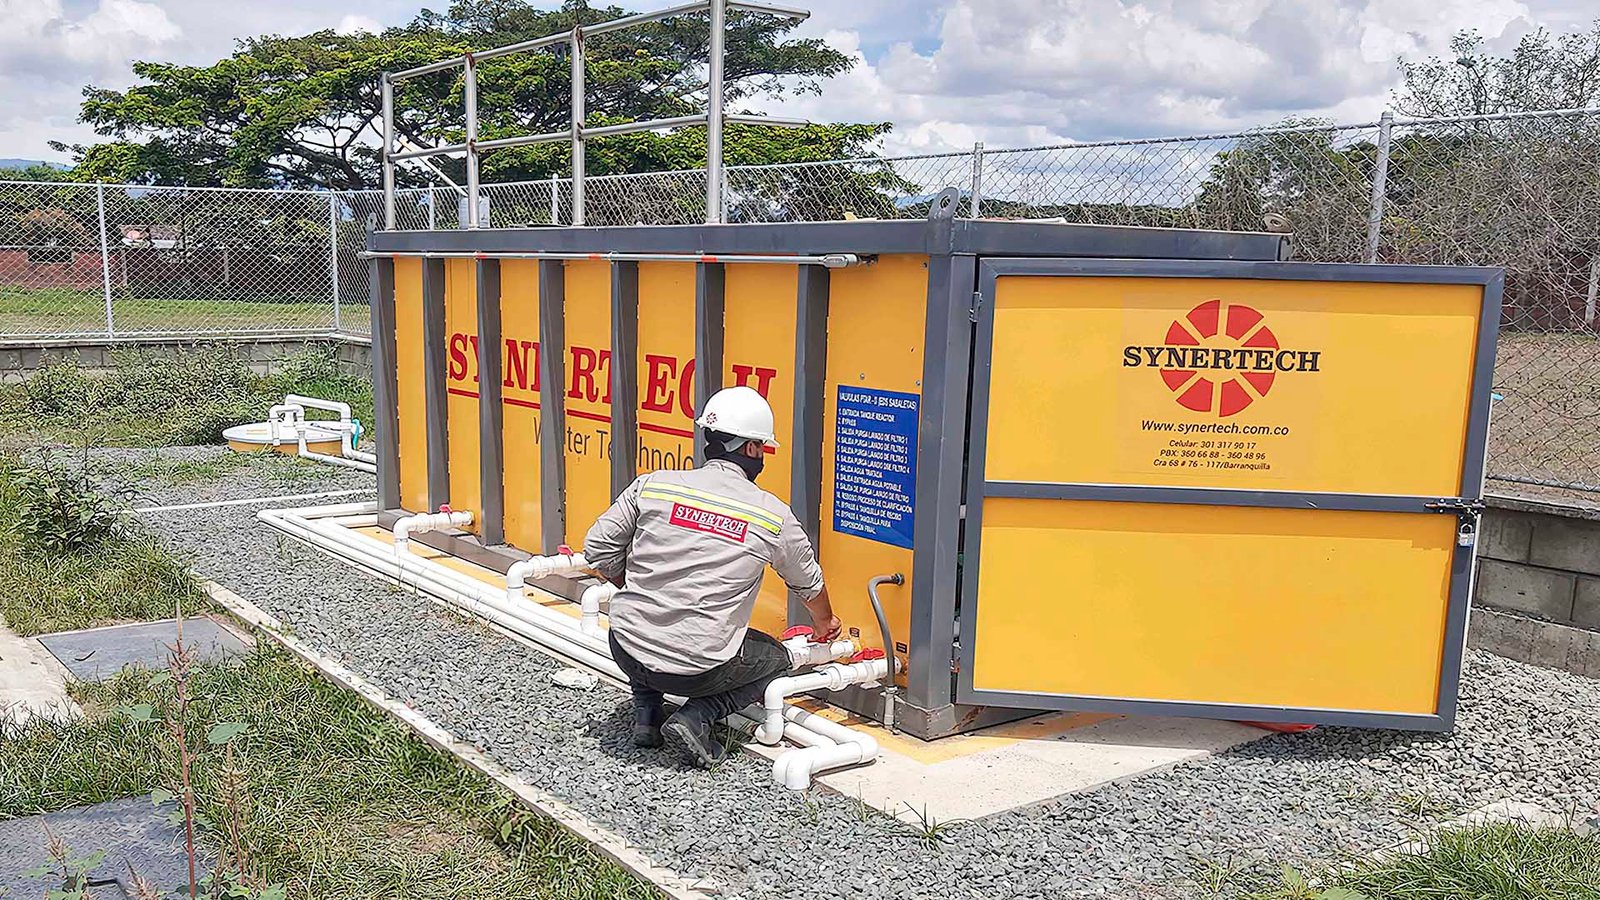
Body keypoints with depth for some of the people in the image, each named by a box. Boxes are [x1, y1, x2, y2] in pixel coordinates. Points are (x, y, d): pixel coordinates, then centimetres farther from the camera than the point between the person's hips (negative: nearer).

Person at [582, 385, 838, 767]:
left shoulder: (652, 485, -2)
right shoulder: (773, 515, -2)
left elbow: (598, 551, 2)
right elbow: (808, 583, 16)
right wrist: (824, 624, 38)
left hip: (627, 650, 3)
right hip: (696, 670, -3)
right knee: (776, 657, 25)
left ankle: (646, 713, 21)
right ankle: (696, 717, 4)